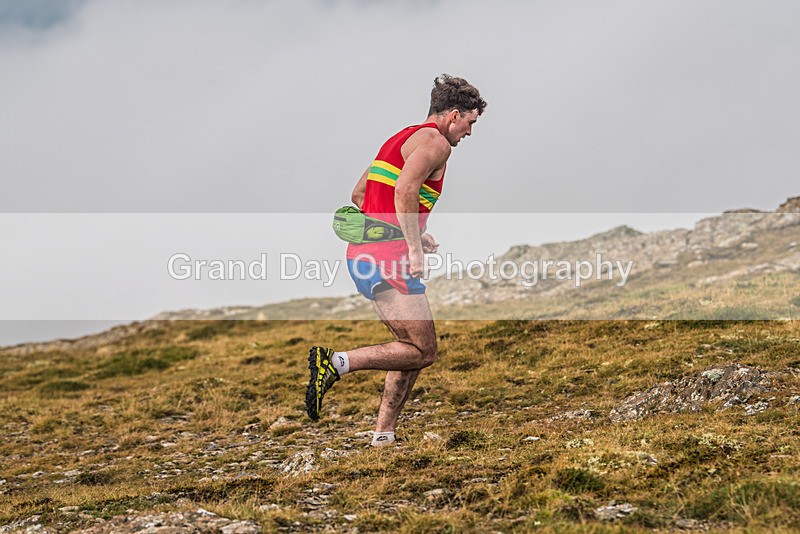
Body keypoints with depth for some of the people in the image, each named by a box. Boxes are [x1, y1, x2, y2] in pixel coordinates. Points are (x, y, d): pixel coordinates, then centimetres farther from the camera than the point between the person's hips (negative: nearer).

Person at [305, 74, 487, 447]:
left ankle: (383, 436, 11)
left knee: (413, 348, 14)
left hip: (363, 253, 10)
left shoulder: (401, 138, 24)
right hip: (388, 260, -10)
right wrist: (415, 248, -22)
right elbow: (405, 190, -22)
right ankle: (336, 363, -16)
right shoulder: (435, 141, -5)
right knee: (422, 352, -8)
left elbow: (359, 194, 27)